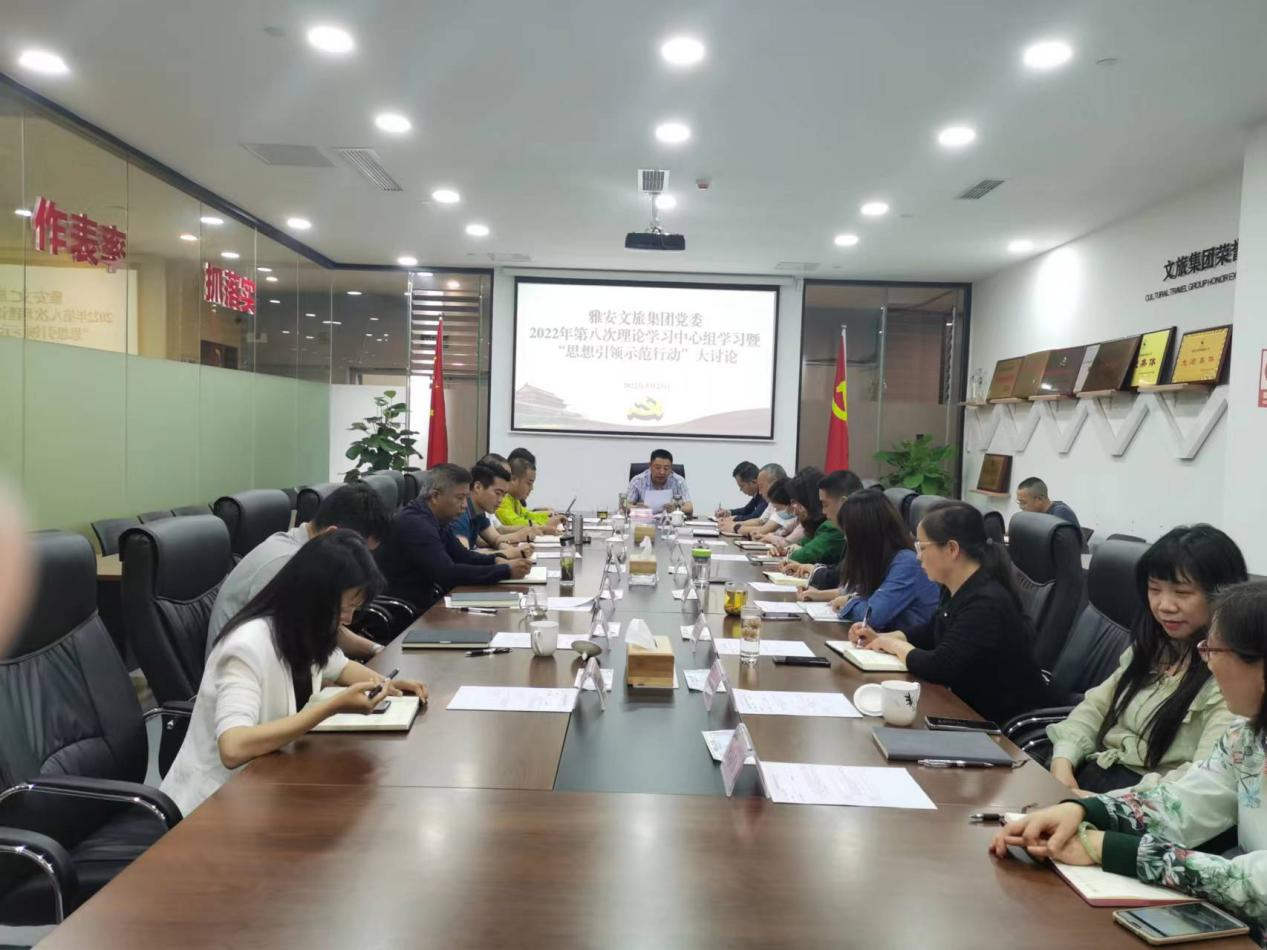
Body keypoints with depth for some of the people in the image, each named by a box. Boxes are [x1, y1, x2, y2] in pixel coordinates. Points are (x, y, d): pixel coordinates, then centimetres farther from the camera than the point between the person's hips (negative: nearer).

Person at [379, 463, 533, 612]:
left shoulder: (437, 519, 7)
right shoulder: (415, 524, -22)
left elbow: (461, 556, 15)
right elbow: (449, 574, -27)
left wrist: (497, 561, -4)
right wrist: (506, 571, -24)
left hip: (427, 598, 9)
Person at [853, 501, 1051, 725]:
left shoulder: (987, 602, -26)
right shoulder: (955, 589, 3)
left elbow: (938, 667, -30)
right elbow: (930, 636, 19)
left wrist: (895, 646, -12)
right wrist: (881, 638, 5)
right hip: (971, 706, 8)